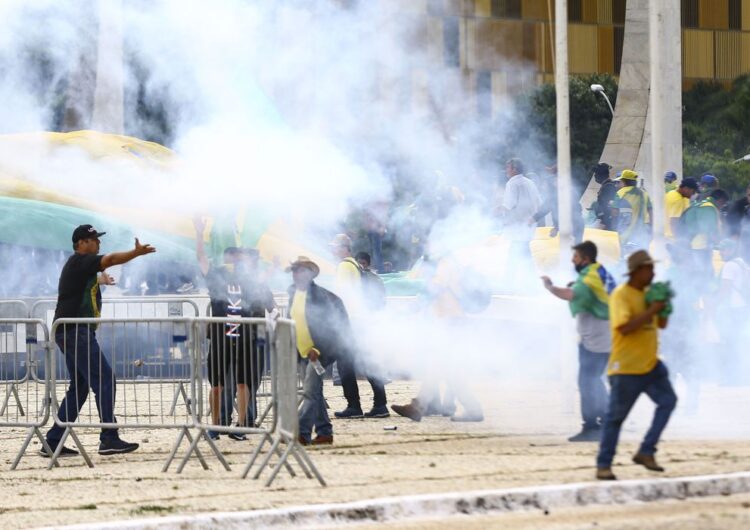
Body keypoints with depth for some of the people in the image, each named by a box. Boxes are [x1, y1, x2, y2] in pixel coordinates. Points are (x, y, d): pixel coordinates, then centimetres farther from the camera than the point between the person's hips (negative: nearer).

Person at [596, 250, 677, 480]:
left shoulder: (648, 293, 11)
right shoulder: (621, 295, -13)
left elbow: (661, 324, 18)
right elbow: (624, 327, -26)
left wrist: (663, 306, -1)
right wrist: (651, 310, -24)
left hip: (650, 364, 8)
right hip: (626, 368, -8)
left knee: (668, 400, -1)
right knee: (615, 416, -1)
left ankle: (646, 452, 5)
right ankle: (603, 465, 7)